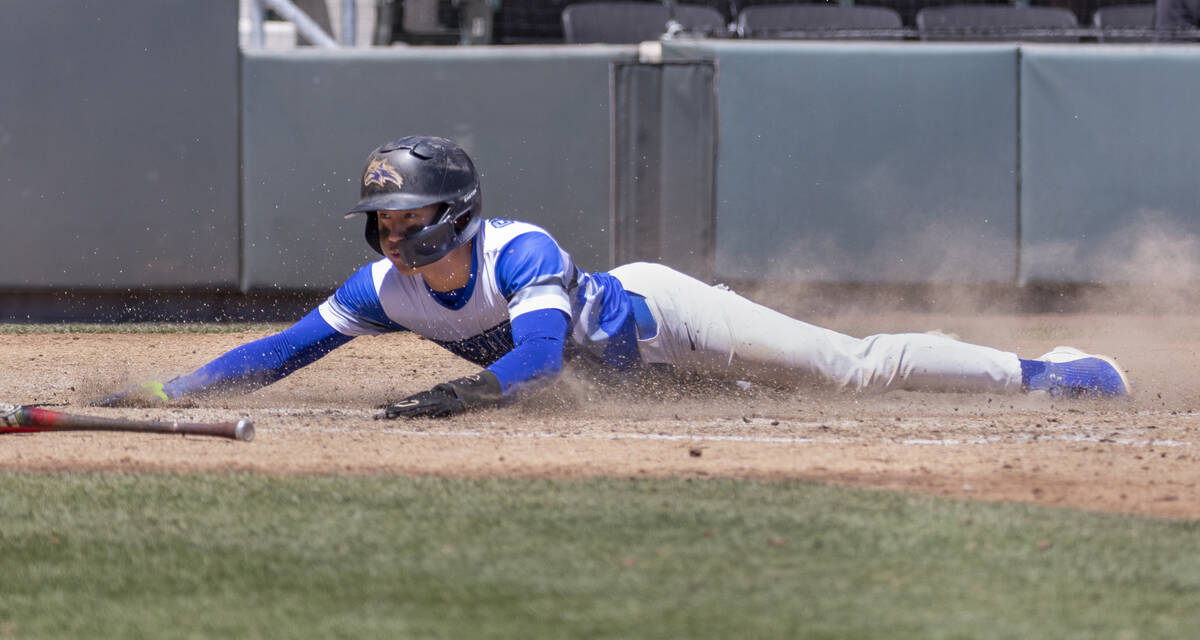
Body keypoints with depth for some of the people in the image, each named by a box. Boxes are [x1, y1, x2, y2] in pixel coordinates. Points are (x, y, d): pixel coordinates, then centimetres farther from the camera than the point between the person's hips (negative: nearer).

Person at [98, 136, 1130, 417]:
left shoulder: (517, 252, -37)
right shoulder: (387, 290, -18)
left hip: (656, 316, -6)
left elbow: (538, 355, -51)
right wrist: (167, 391, -26)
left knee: (855, 367, -7)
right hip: (610, 362, 7)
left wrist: (463, 394, -66)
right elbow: (283, 352, -16)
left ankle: (1044, 372, 5)